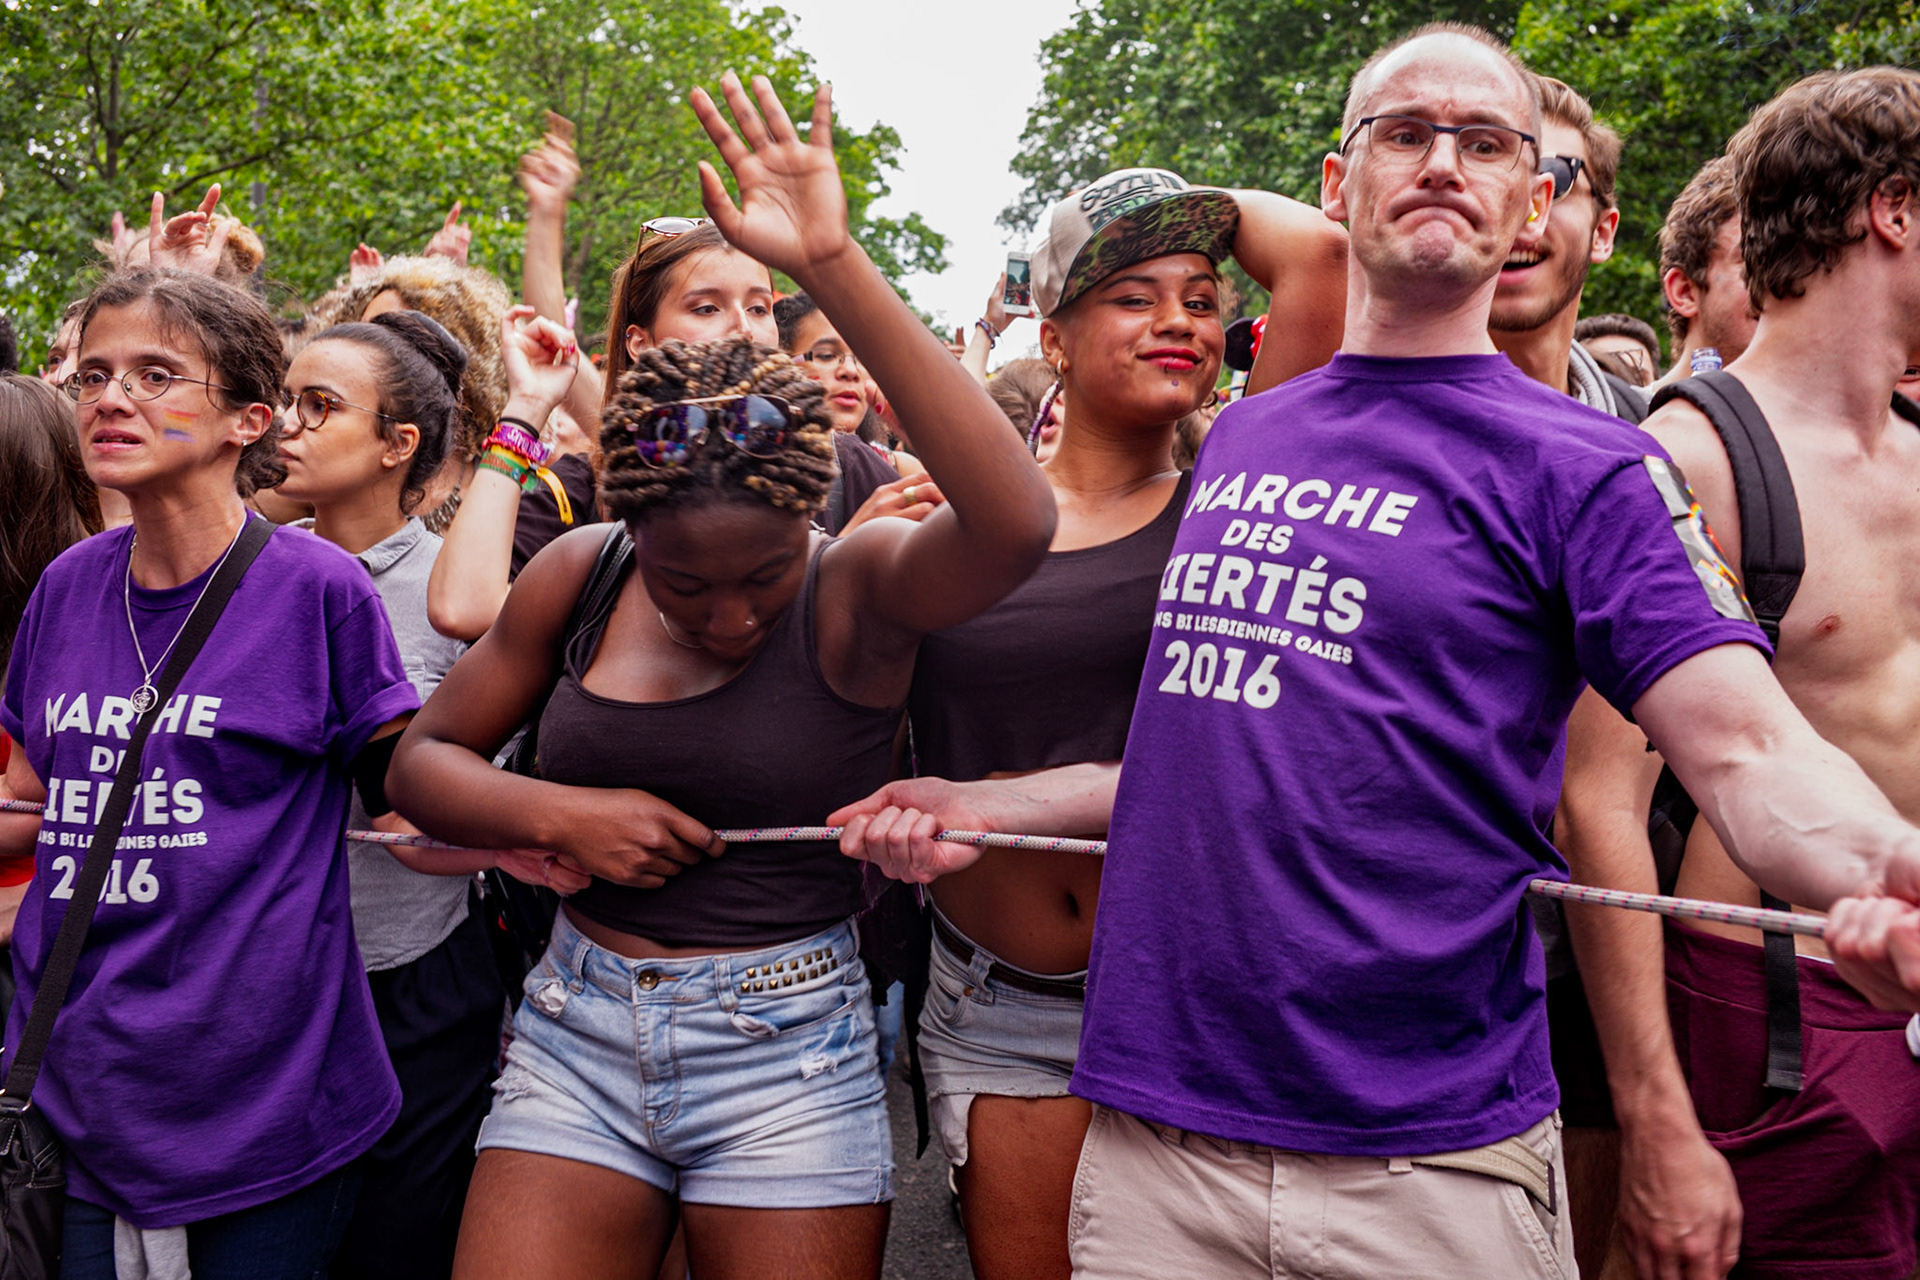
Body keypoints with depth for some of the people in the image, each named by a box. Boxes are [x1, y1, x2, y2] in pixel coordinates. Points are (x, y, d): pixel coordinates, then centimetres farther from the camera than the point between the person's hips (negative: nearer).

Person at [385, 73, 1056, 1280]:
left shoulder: (860, 588, -13)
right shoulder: (578, 578, -1)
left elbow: (1016, 522, -35)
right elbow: (425, 757, 9)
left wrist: (837, 268, -38)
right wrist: (562, 813, -12)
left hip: (787, 1052, -3)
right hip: (576, 1038, 3)